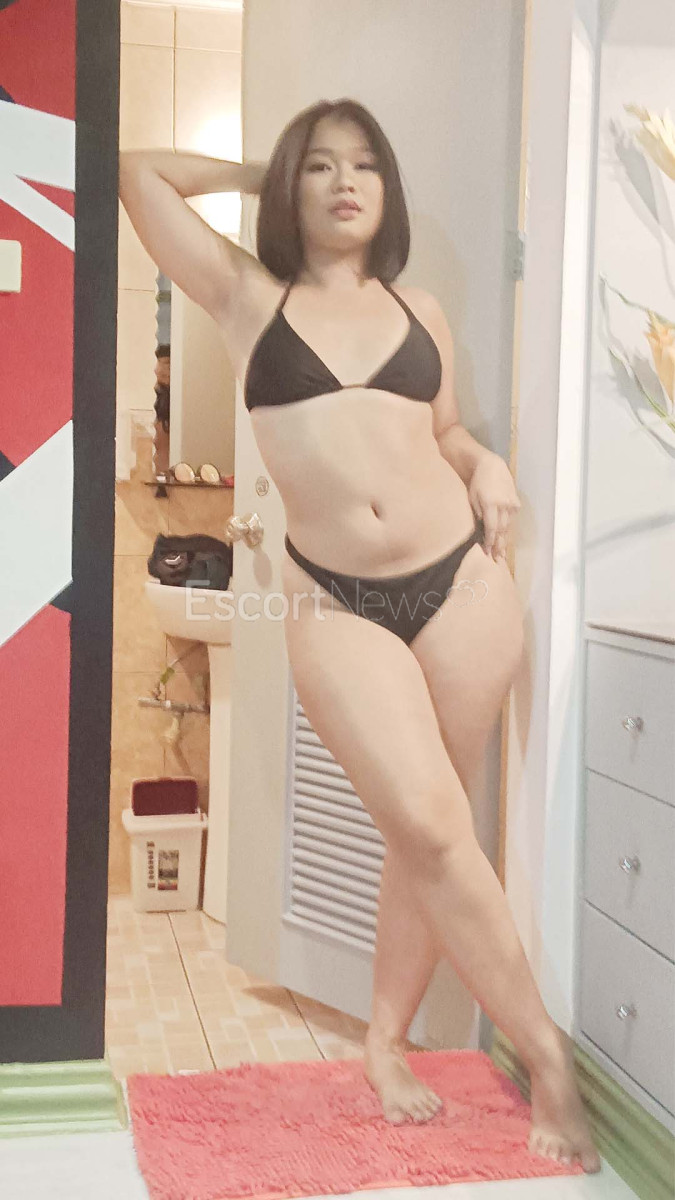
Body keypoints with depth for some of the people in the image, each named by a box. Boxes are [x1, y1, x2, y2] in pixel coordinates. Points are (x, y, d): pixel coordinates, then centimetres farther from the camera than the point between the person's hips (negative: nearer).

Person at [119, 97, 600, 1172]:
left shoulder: (419, 311, 14)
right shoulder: (248, 298, 8)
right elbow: (135, 173, 11)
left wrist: (487, 466, 4)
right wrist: (254, 174, 19)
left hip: (460, 582, 3)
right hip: (338, 607, -2)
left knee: (423, 833, 6)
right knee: (434, 829, -11)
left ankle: (387, 1038, 24)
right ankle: (547, 1056, 5)